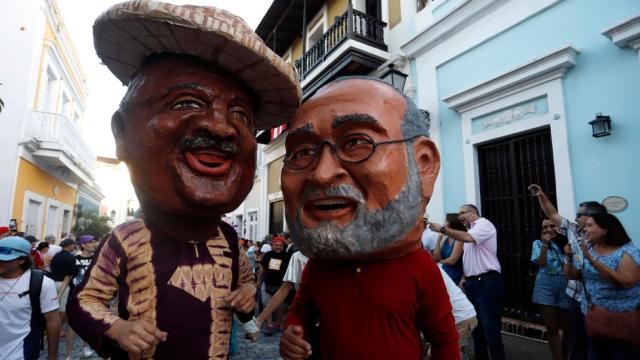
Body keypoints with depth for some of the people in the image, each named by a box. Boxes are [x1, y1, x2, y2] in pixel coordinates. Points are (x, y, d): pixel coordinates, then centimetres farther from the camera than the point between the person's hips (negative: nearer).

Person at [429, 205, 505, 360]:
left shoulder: (483, 224, -7)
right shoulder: (470, 231, 19)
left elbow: (467, 238, -27)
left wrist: (442, 229, -23)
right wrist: (465, 278, 14)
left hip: (487, 282, -9)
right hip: (472, 283, 9)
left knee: (491, 328, -5)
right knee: (476, 326, 16)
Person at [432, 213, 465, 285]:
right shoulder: (445, 238, 6)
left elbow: (452, 261, -17)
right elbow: (435, 259, -1)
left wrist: (440, 262, 2)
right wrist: (439, 239, -5)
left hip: (455, 278, -6)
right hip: (444, 275, 6)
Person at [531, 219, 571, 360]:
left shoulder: (566, 242, 2)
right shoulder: (538, 243, 1)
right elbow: (541, 263, -12)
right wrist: (545, 244, -17)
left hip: (566, 288, 1)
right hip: (546, 288, -1)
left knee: (567, 327, 13)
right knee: (552, 328, 6)